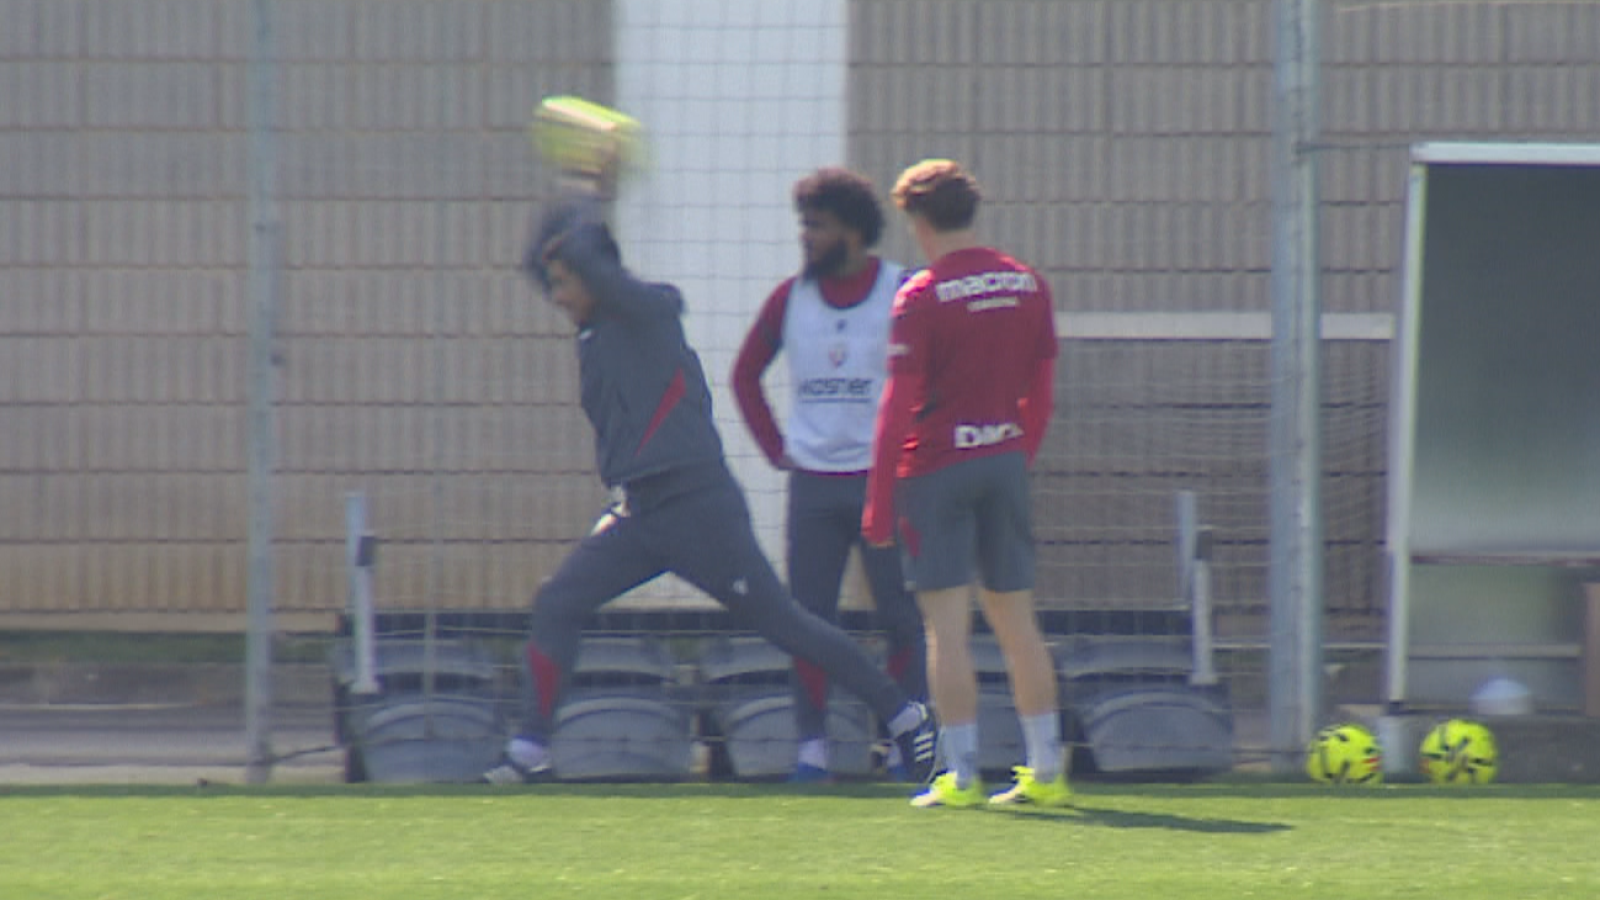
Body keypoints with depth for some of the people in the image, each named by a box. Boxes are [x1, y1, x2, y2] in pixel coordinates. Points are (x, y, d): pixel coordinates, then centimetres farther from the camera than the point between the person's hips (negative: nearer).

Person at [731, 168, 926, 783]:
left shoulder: (900, 294, -4)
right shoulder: (790, 299, 6)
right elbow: (745, 374, 18)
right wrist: (775, 448, 10)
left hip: (883, 478, -3)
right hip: (812, 481, 3)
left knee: (901, 617, -1)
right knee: (808, 618, 1)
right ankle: (811, 747, 4)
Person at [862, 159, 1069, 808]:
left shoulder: (921, 297, -10)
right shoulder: (1027, 286, 7)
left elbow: (898, 406, -12)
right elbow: (1040, 394, 12)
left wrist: (878, 503, -9)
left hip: (936, 468, -5)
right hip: (1004, 462, 5)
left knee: (946, 624, -4)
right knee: (1015, 619, 12)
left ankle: (960, 775, -8)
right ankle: (1047, 771, 12)